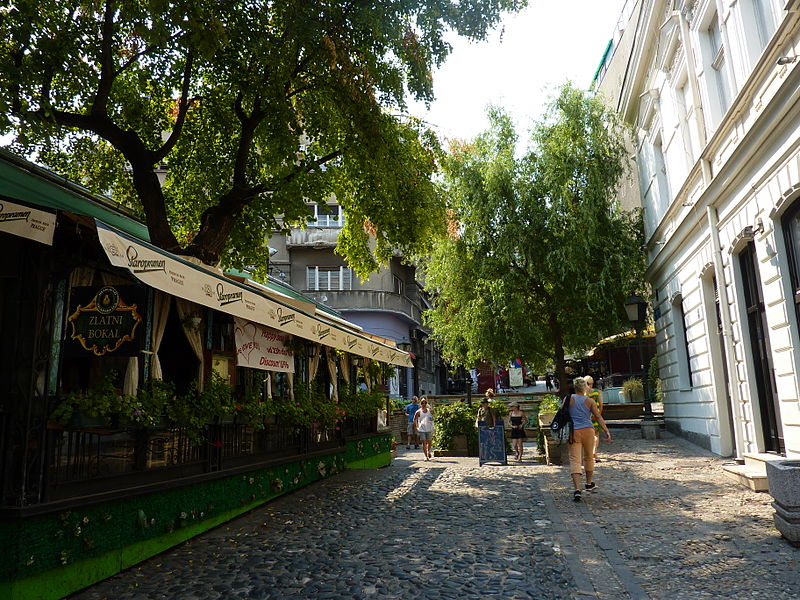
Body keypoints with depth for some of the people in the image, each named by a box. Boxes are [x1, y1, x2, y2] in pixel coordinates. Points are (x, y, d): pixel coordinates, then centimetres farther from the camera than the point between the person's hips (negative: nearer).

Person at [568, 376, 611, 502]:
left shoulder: (569, 399, 2)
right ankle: (589, 484, 37)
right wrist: (607, 431, -2)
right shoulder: (589, 401, 2)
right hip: (588, 431, 1)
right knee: (589, 457, 21)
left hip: (573, 432, -1)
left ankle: (577, 489, -16)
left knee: (574, 460, -4)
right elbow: (598, 417, -2)